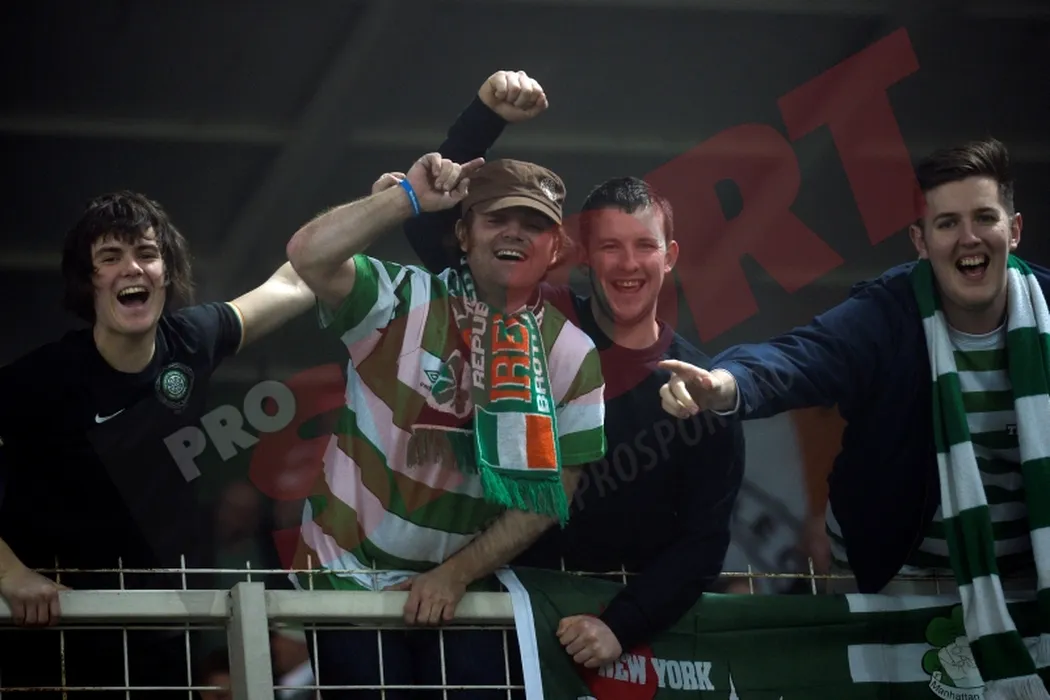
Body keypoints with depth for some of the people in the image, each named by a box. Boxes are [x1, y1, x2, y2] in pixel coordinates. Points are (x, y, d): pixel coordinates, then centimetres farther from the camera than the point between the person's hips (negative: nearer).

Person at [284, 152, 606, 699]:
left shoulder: (573, 356, -3)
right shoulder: (404, 301, -9)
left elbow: (547, 494, -4)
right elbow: (309, 254, -26)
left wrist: (456, 574, -10)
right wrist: (409, 197, -25)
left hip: (464, 589, 2)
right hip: (350, 576, -2)